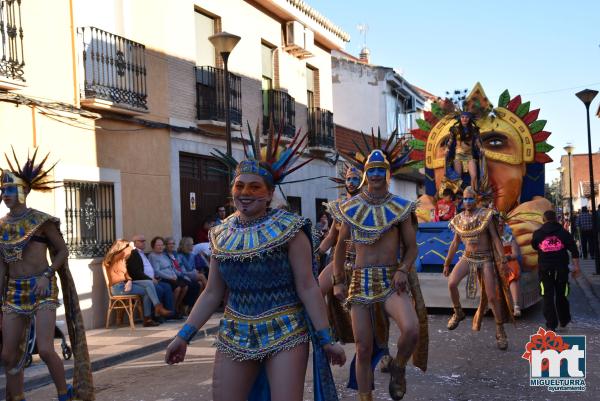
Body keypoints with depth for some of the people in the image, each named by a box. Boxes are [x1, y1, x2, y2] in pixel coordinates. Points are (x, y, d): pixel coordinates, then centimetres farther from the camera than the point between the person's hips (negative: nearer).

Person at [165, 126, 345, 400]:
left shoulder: (288, 229, -8)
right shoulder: (221, 235, 5)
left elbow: (307, 287, -9)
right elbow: (212, 294, 10)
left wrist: (326, 338, -10)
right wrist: (184, 336, 6)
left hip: (285, 333, -4)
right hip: (235, 336, 5)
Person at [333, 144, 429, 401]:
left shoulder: (400, 208, 3)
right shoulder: (351, 207, 6)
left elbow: (412, 247, 6)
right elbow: (340, 247, 13)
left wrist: (403, 270, -13)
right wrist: (338, 282, 8)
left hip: (392, 280, -1)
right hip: (361, 280, 1)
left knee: (412, 330, -27)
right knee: (363, 349, 1)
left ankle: (399, 367, 5)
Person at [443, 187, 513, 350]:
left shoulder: (486, 215, -7)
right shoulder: (459, 219, 4)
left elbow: (495, 238, -9)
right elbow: (455, 243, 11)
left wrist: (502, 260, -18)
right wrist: (447, 264, 12)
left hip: (485, 259, -3)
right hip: (467, 258, 3)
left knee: (492, 297, -7)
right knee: (452, 283, -23)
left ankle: (500, 332, 10)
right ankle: (458, 313, 2)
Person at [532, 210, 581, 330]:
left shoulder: (538, 233, 1)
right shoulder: (564, 232, 1)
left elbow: (534, 246, 18)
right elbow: (574, 250, -2)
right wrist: (576, 266, 1)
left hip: (545, 269, -1)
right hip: (561, 268, 1)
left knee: (548, 297, 2)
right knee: (561, 295, 16)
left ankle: (551, 325, -1)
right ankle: (564, 320, 28)